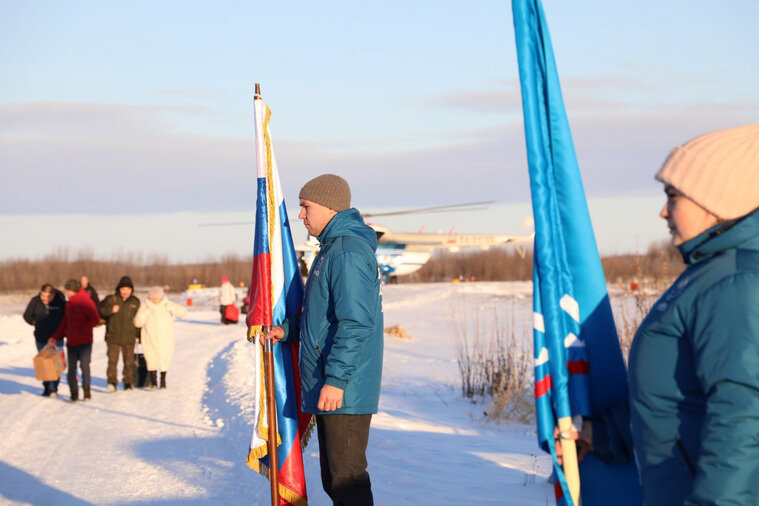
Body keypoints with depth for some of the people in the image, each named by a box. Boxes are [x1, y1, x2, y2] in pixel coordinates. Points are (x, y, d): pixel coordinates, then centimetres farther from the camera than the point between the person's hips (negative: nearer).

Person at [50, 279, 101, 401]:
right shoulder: (69, 304, 13)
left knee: (84, 365, -10)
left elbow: (95, 320, -15)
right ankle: (74, 393, 13)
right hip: (71, 342, 7)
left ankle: (86, 391, 2)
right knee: (71, 369, 6)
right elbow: (65, 322, 20)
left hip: (84, 342, -7)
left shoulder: (86, 302, -9)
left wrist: (82, 330, -15)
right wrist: (55, 337, 15)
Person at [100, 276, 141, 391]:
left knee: (129, 361, 6)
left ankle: (128, 383, 17)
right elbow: (100, 311, -1)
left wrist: (140, 335, 18)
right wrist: (111, 310, -18)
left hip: (129, 338, 2)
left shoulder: (135, 302, 8)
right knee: (112, 360, -6)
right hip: (113, 336, -2)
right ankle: (112, 382, -1)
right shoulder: (111, 299, 0)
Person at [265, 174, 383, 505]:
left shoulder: (348, 251, -17)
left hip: (344, 391, -11)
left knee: (346, 477, -8)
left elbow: (356, 322, -24)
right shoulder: (332, 248, 18)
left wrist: (336, 379, -26)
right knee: (333, 478, 15)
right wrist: (289, 330, 16)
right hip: (326, 390, 11)